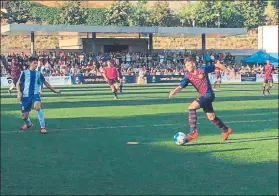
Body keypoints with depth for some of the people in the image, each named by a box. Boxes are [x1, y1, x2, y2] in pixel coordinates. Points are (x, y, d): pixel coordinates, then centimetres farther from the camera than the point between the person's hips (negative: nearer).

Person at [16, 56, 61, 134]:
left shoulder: (38, 73, 9)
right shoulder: (24, 72, 2)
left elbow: (45, 83, 21)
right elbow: (18, 83, 3)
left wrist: (55, 91, 23)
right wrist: (19, 92, -15)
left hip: (35, 94, 0)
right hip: (25, 95, 0)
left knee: (37, 107, -32)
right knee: (24, 116, 4)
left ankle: (43, 127, -27)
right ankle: (29, 124, 42)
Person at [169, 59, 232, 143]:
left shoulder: (203, 69, -10)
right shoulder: (188, 76, 0)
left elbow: (217, 65, 1)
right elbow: (181, 86, -12)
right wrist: (174, 91, -33)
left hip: (208, 94, -7)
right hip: (203, 96, 7)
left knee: (192, 107, -22)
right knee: (211, 116, 16)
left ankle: (193, 131, -19)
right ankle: (226, 130, 36)